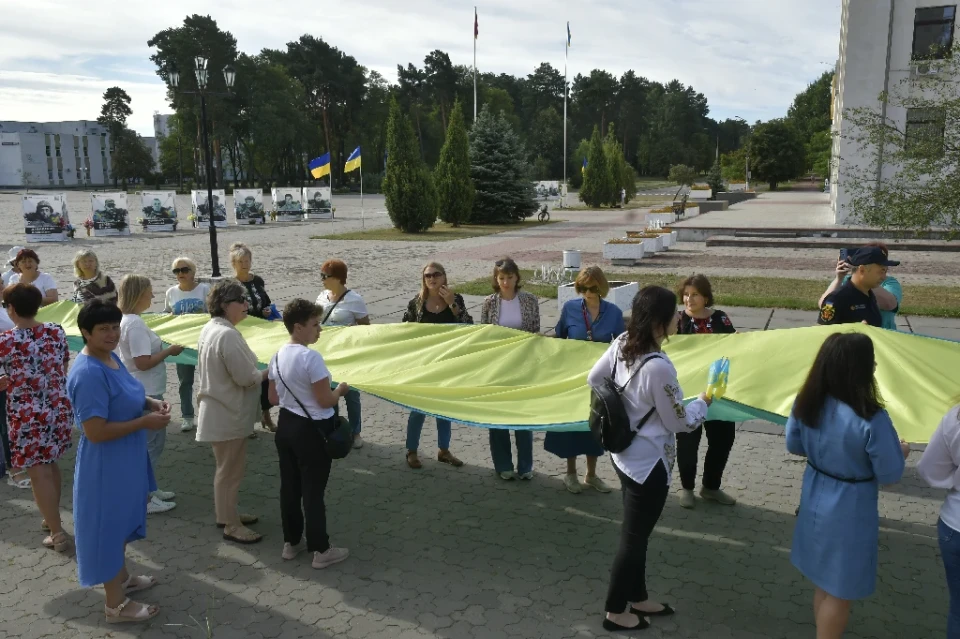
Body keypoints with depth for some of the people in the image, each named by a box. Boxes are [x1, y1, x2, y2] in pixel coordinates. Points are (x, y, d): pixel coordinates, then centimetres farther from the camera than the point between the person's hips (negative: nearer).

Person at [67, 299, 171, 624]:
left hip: (126, 459, 10)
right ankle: (116, 604, 21)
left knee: (122, 522, 25)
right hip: (106, 465, -10)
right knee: (109, 527, 6)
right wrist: (145, 422, -23)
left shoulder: (111, 357, 2)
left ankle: (121, 578, 45)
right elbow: (95, 431, -29)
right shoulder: (88, 374, -28)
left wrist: (150, 403, 0)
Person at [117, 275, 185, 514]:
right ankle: (144, 499, 9)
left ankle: (148, 489, 31)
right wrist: (169, 350, -16)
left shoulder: (129, 320, 8)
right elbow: (143, 362, -25)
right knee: (151, 443, 0)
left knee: (151, 441, 20)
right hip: (146, 394, -10)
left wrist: (162, 348, 8)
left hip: (144, 392, 10)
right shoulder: (135, 324, -22)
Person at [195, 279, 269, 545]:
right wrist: (267, 373, -7)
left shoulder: (210, 328, 6)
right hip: (229, 414, -10)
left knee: (228, 467, 23)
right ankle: (231, 525, 17)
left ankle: (228, 513, 37)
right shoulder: (228, 335, -26)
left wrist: (256, 371, 11)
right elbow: (246, 377, -25)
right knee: (230, 470, 4)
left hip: (220, 409, 10)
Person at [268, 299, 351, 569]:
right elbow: (325, 401, -20)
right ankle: (321, 550, 15)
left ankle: (291, 542, 31)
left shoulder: (277, 356, 3)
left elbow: (273, 397, 11)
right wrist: (341, 390, -1)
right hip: (312, 430, -8)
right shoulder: (311, 357, -23)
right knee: (313, 491, 3)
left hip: (285, 425, 8)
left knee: (289, 486, 17)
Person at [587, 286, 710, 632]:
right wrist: (704, 401, 1)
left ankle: (638, 598, 41)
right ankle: (615, 612, 27)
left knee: (636, 533, 23)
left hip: (625, 454, 8)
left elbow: (593, 379, 8)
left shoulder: (621, 344, -7)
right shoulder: (658, 367, -30)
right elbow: (679, 422, -17)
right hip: (648, 463, -8)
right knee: (634, 538, 10)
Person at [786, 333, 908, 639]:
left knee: (824, 581, 25)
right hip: (849, 509, -6)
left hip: (816, 500, 6)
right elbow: (890, 474, -16)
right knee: (839, 590, 12)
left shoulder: (806, 404, -10)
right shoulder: (871, 419, -29)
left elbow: (794, 445, 5)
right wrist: (901, 451, 4)